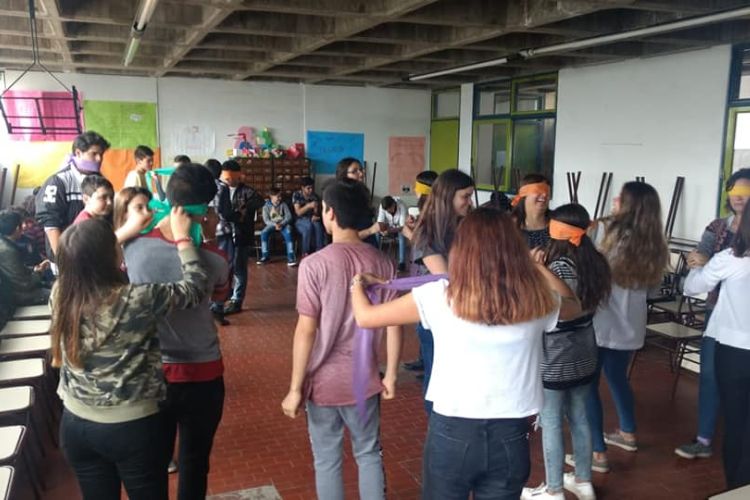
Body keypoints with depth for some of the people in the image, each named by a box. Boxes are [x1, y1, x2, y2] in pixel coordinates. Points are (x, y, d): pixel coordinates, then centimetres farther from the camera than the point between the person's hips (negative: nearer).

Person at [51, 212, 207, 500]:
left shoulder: (59, 294, -10)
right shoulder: (135, 300, -25)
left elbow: (81, 261, 12)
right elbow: (195, 287, -12)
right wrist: (182, 237, -2)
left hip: (75, 424, 5)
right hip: (132, 427, -5)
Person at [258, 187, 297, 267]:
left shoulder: (283, 204, 2)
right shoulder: (266, 206, 0)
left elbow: (289, 216, -3)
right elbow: (266, 220, -5)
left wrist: (281, 224, -20)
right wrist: (275, 224, -22)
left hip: (283, 224, -1)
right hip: (272, 224, 1)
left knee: (288, 233, -32)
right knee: (263, 233, -28)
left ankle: (291, 257, -34)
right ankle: (265, 256, -16)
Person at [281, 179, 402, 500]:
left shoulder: (315, 264, -17)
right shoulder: (382, 263, -5)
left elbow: (306, 331, -16)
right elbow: (393, 324, -2)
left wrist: (295, 388, -8)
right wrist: (391, 375, 9)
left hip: (324, 381, -3)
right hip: (365, 379, 3)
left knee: (327, 461, 14)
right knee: (369, 454, 20)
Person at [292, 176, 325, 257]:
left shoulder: (315, 196, 3)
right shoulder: (296, 195, -6)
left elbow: (317, 213, 1)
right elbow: (298, 212, -14)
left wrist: (315, 216, -23)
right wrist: (309, 205, -29)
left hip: (312, 220, 3)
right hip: (300, 221, -3)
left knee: (317, 225, -32)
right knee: (309, 226, -36)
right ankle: (305, 253, -26)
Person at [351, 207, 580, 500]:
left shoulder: (439, 296, -13)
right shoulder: (536, 300, -5)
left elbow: (365, 317, -1)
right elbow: (574, 306, 20)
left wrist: (358, 284, 19)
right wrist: (536, 266, 30)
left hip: (451, 432, -2)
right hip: (510, 437, 2)